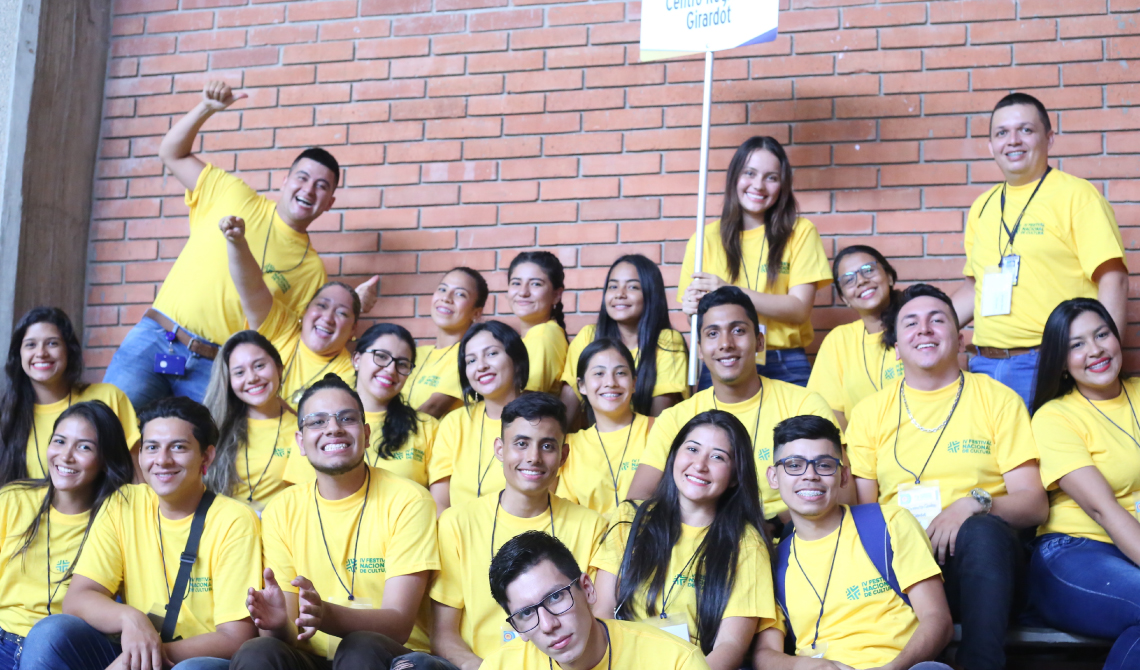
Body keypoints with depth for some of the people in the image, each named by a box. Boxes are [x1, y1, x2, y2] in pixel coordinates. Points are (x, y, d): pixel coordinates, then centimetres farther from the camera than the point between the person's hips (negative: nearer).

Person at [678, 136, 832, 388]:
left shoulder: (800, 232, 6)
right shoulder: (706, 238, 9)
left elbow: (800, 309, -4)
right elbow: (693, 311, 10)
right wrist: (694, 308, -13)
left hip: (785, 368, -1)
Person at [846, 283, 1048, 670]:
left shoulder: (998, 400, 11)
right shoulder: (870, 411, 17)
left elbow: (1034, 505, 6)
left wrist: (975, 504, -16)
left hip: (981, 554, 0)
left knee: (983, 532, -36)